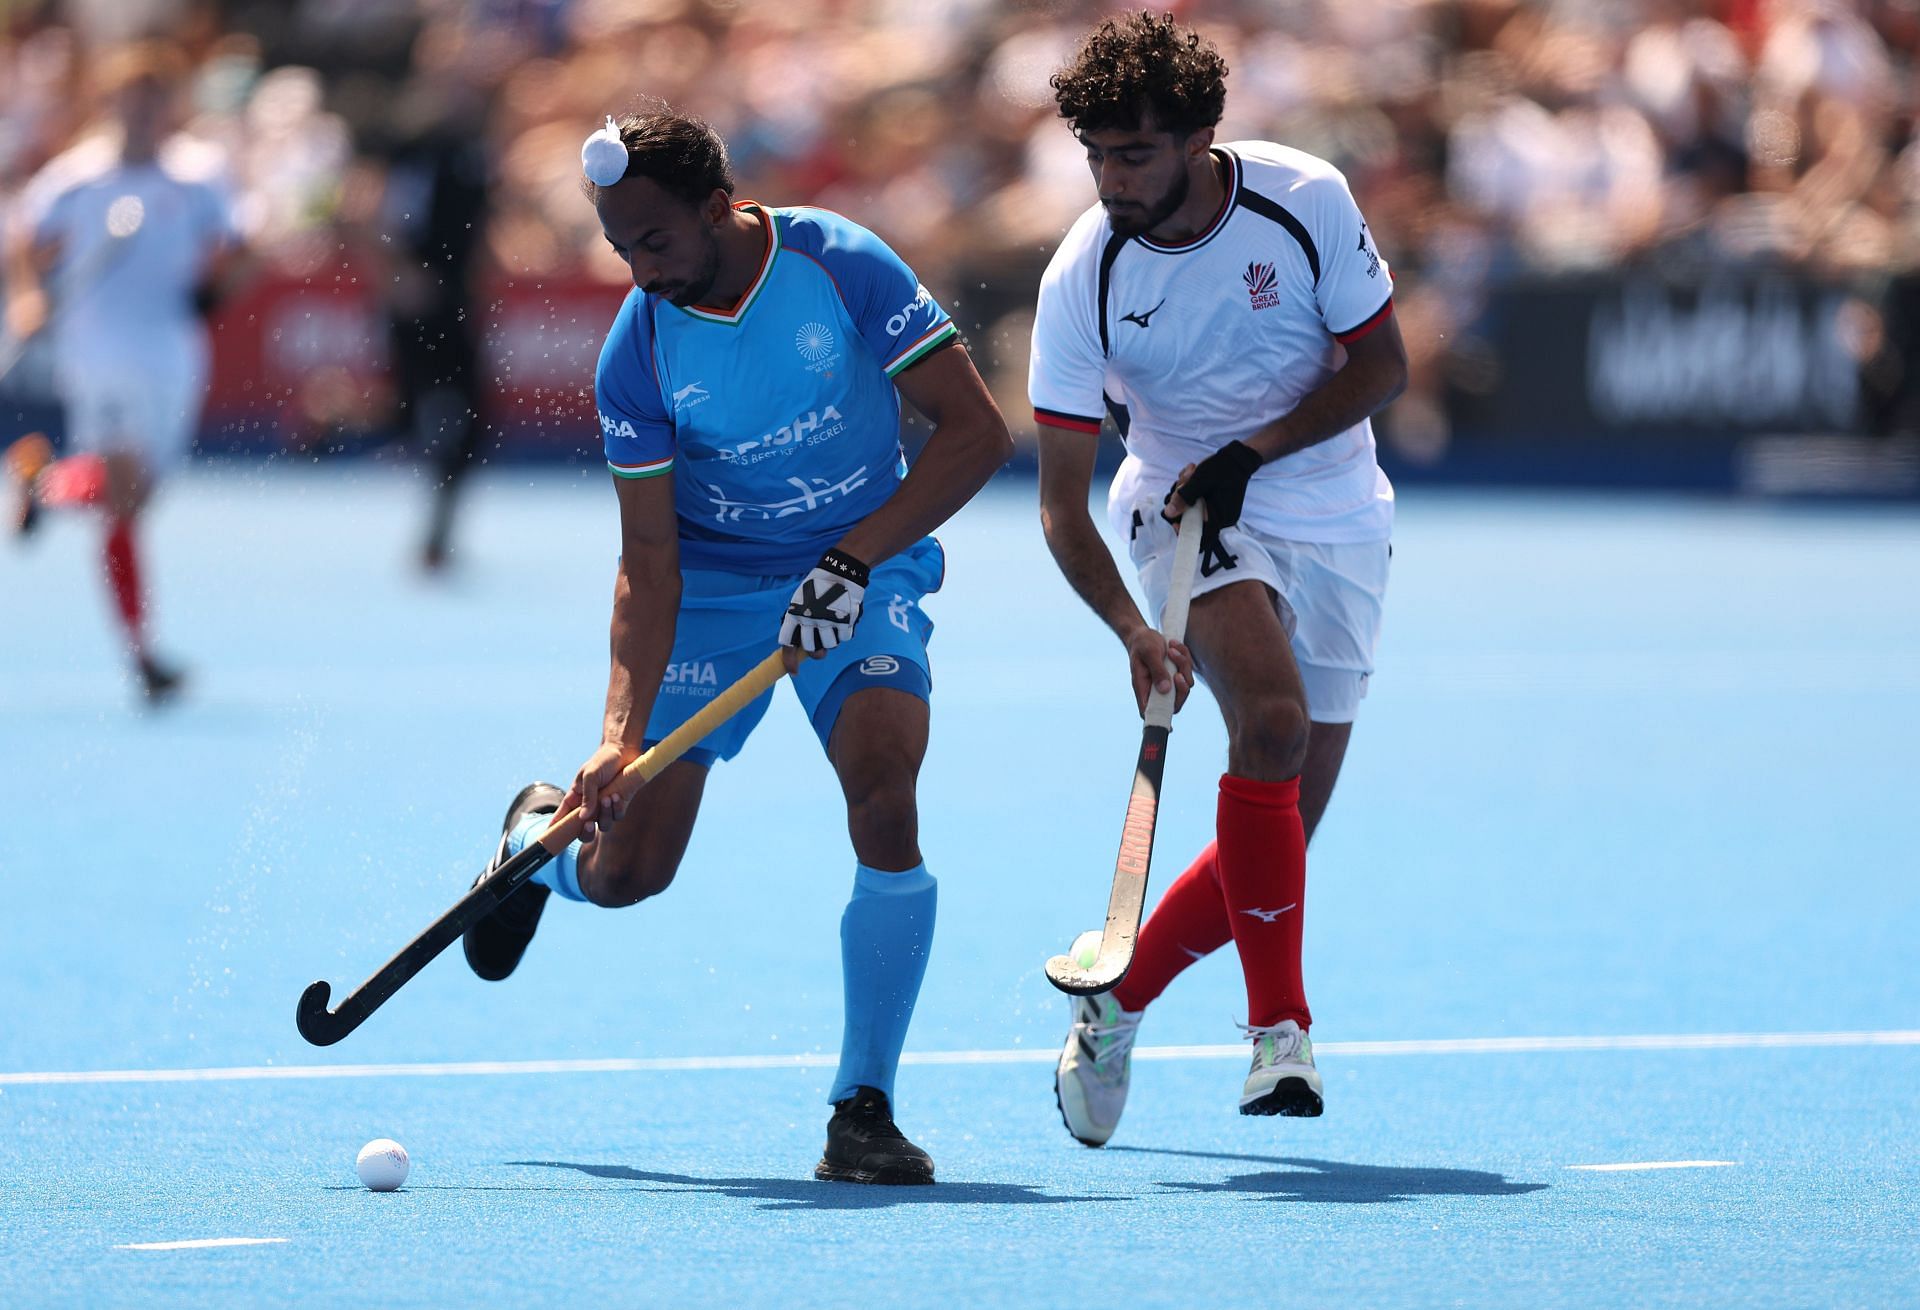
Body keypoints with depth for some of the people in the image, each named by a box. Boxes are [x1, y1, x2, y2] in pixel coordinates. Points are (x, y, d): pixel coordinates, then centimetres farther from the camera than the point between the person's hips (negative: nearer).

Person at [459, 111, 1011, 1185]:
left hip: (863, 573, -1)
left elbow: (977, 433, -16)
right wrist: (622, 732, -25)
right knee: (625, 872, -3)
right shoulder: (639, 351, -14)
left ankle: (864, 1106, -17)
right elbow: (648, 559, -13)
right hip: (709, 589, 1)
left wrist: (854, 558, -24)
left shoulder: (845, 267, -18)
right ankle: (541, 834, 38)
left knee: (883, 790, -27)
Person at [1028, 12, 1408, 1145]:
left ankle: (1118, 996, 21)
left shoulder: (1306, 201, -15)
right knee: (1270, 722, -30)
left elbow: (1383, 365, -5)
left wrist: (1254, 450, -19)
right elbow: (1062, 504, -15)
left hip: (1336, 519, 2)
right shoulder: (1083, 280, -16)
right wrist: (1130, 627, -30)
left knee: (1282, 830, 0)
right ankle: (1280, 1026, -24)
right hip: (1182, 509, -2)